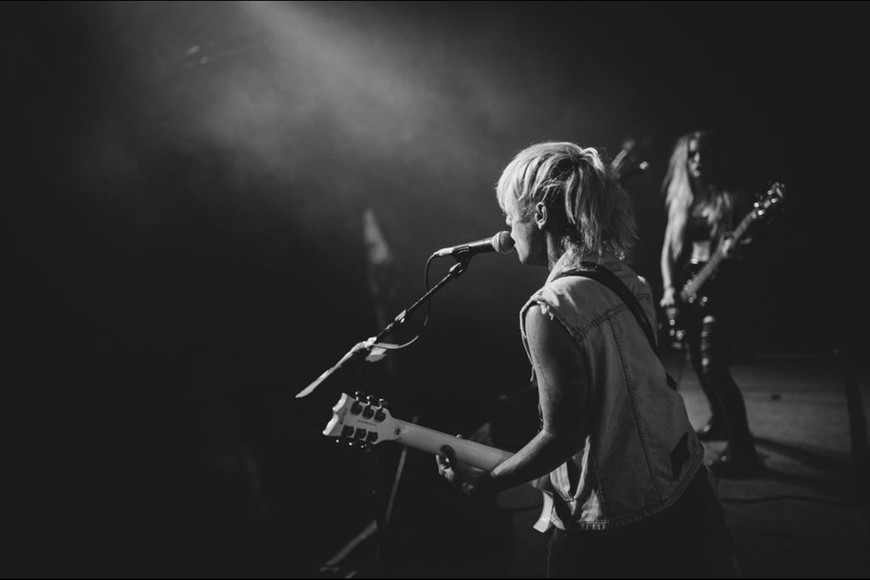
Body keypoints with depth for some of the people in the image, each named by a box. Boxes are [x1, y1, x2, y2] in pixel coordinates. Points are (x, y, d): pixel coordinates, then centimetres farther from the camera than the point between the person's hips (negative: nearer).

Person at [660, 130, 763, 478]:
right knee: (698, 364, 14)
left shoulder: (731, 200, -4)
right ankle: (720, 421, 36)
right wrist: (669, 290, -6)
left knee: (713, 367, -15)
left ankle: (742, 449, -13)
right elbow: (668, 250, 8)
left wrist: (733, 249, -31)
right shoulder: (680, 201, 9)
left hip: (719, 289, -6)